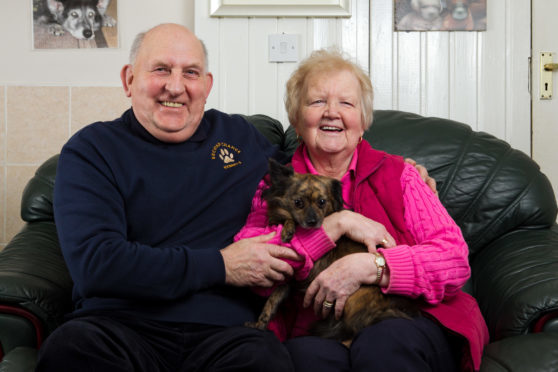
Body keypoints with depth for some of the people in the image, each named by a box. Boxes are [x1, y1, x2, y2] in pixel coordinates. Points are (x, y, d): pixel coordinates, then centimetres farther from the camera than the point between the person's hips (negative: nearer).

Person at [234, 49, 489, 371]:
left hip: (409, 323, 0)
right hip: (315, 333, 1)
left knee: (382, 344, -34)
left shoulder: (396, 174, 11)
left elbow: (456, 261, -1)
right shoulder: (277, 184, 11)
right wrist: (339, 223, -12)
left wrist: (368, 266, -15)